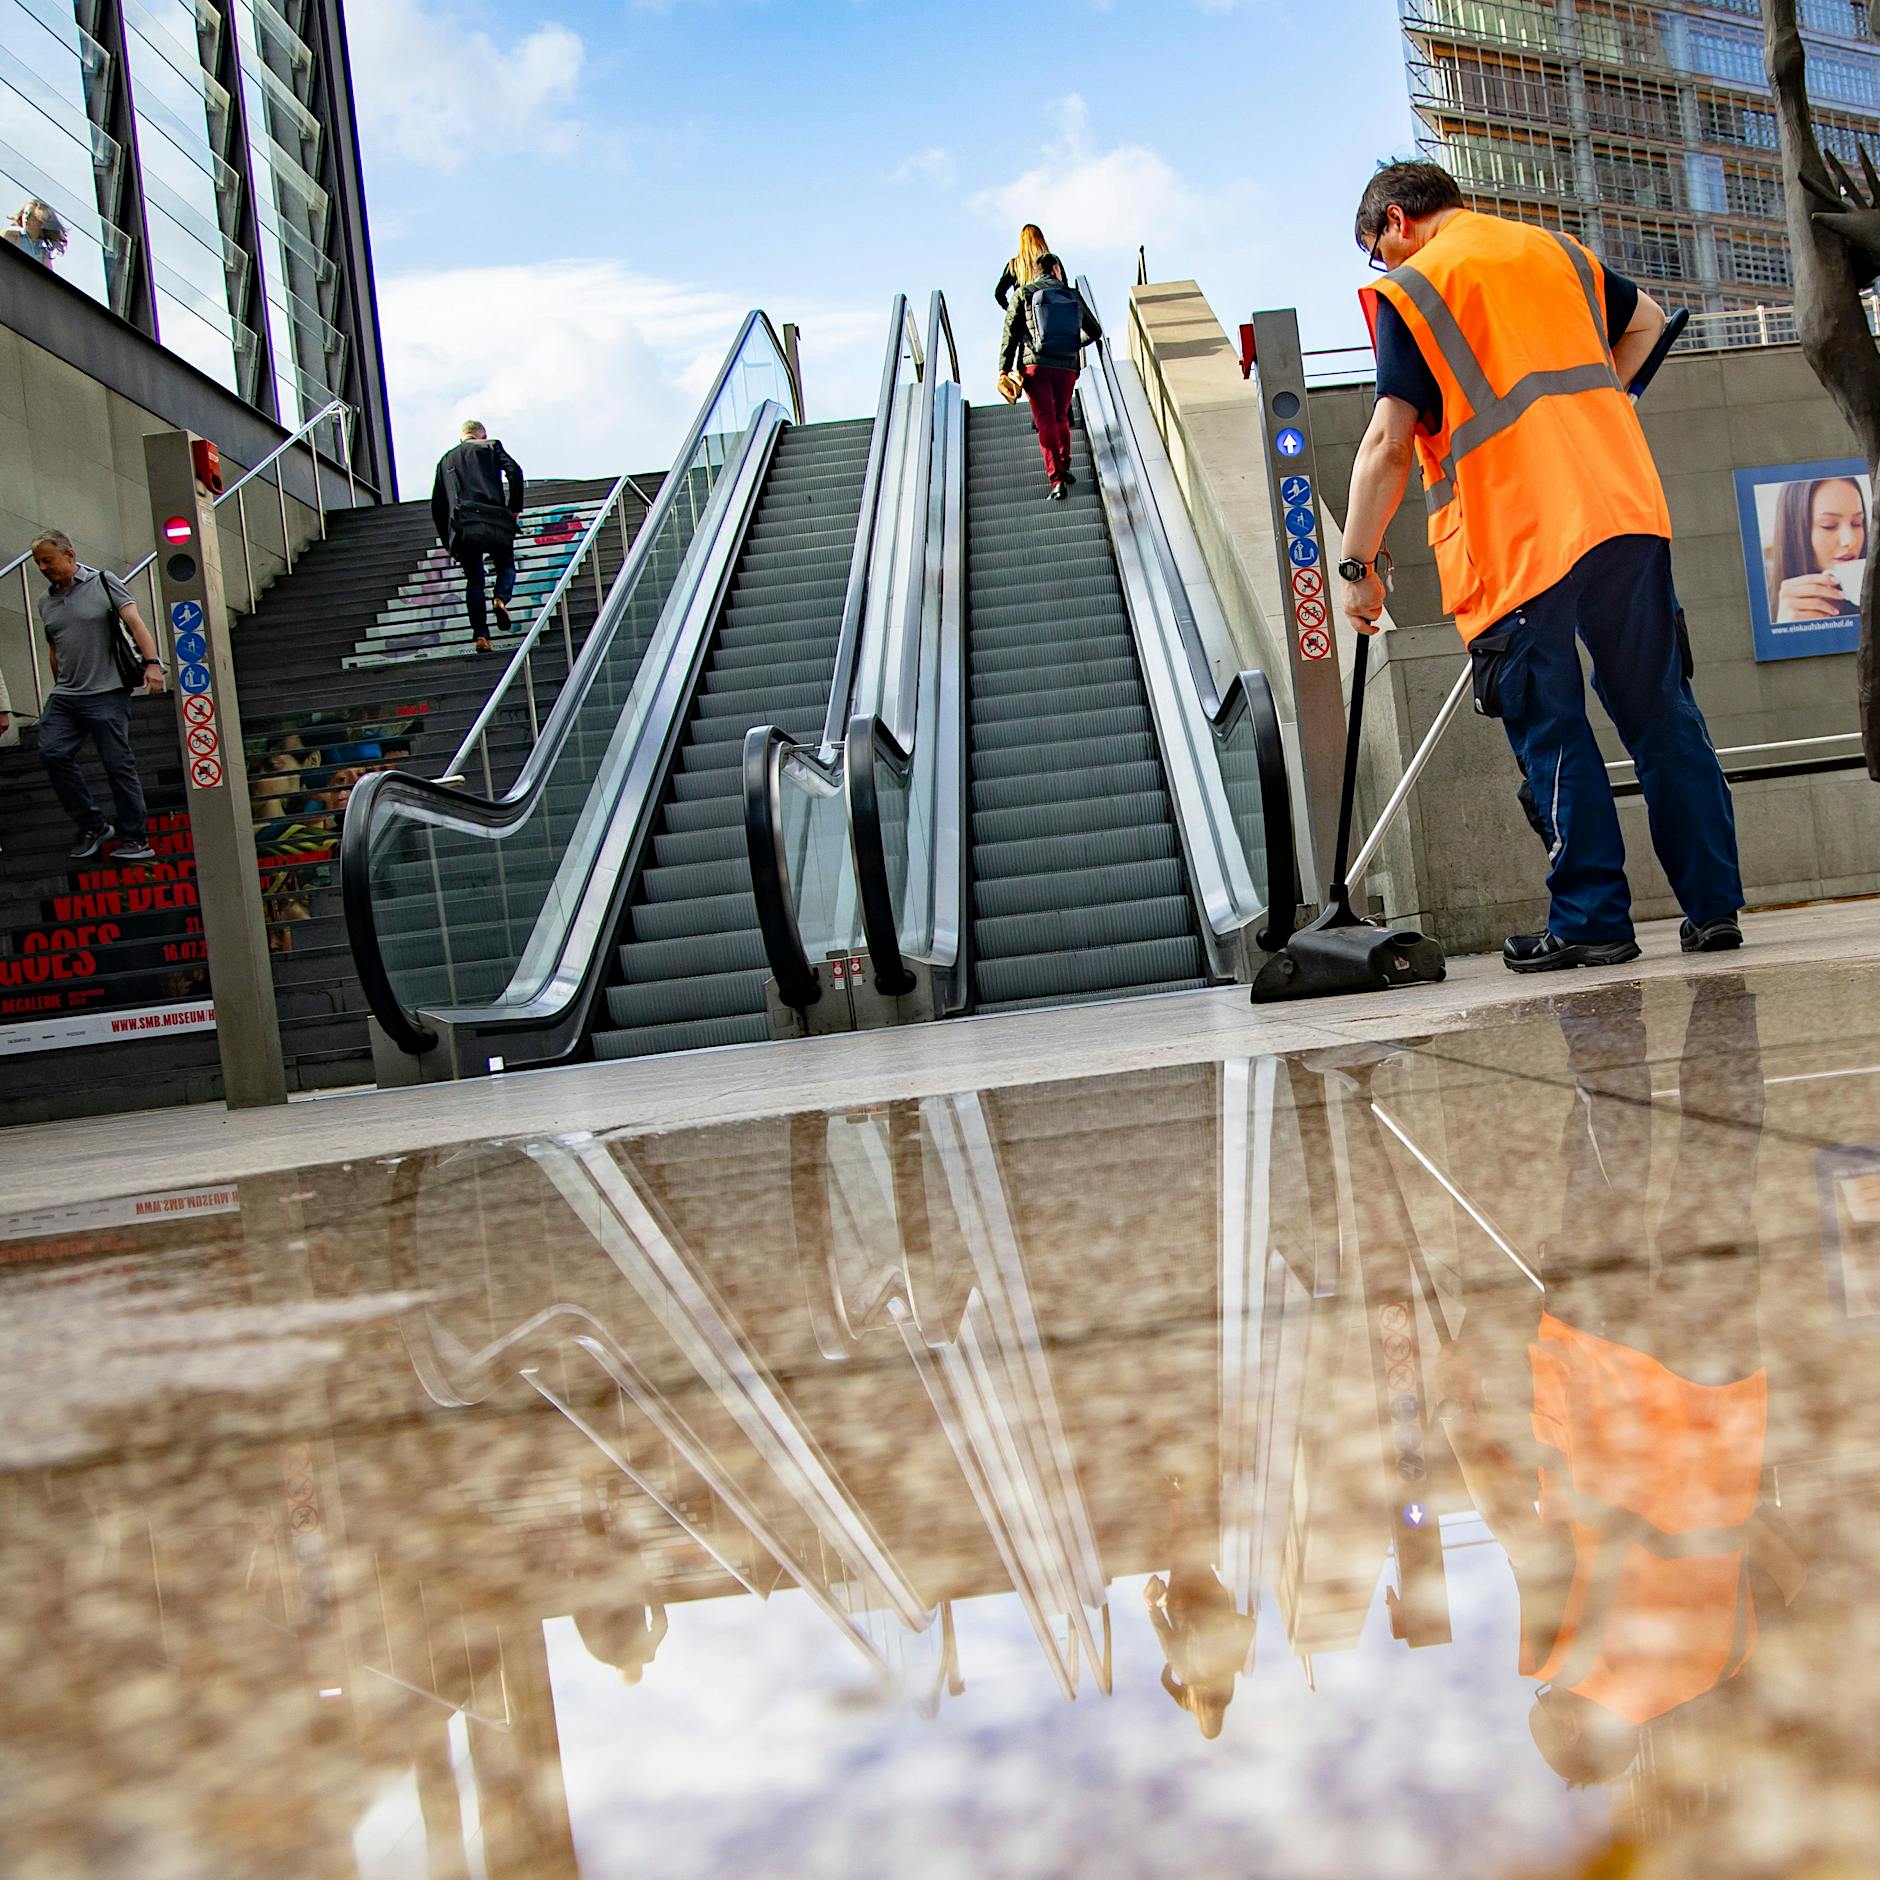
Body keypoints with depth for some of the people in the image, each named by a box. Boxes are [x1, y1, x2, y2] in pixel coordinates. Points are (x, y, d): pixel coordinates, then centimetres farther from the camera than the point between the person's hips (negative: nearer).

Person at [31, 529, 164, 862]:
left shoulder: (103, 584, -1)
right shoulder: (45, 601, 14)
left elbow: (135, 622, -11)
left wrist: (152, 663, -24)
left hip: (106, 694, -5)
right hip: (64, 697, 5)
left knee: (118, 765, -5)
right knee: (53, 752, -11)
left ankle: (134, 839, 3)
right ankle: (92, 826, 0)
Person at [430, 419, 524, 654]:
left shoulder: (446, 460, 25)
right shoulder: (491, 447, 15)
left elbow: (437, 504, 21)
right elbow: (514, 471, -4)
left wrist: (447, 540, 25)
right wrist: (514, 508, 4)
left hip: (462, 528, 2)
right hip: (494, 522, -2)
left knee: (474, 580, 11)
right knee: (506, 566, 19)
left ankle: (481, 635, -2)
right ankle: (501, 599, -13)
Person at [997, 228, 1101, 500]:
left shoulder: (1023, 295, 5)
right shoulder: (1073, 296, 12)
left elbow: (1010, 333, -3)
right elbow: (1095, 331, 23)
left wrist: (1004, 369, -4)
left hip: (1036, 366, -2)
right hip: (1067, 367, 2)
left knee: (1046, 422, -3)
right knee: (1061, 417, 22)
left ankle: (1056, 479, -12)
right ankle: (1064, 467, 24)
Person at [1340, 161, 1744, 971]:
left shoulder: (1407, 290, 0)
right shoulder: (1558, 252, 19)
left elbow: (1389, 443, -8)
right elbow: (1645, 321, 36)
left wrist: (1357, 565, -4)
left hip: (1517, 537, -5)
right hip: (1625, 507, 6)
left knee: (1553, 735, 1)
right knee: (1661, 711, 8)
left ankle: (1592, 919, 2)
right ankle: (1713, 905, 11)